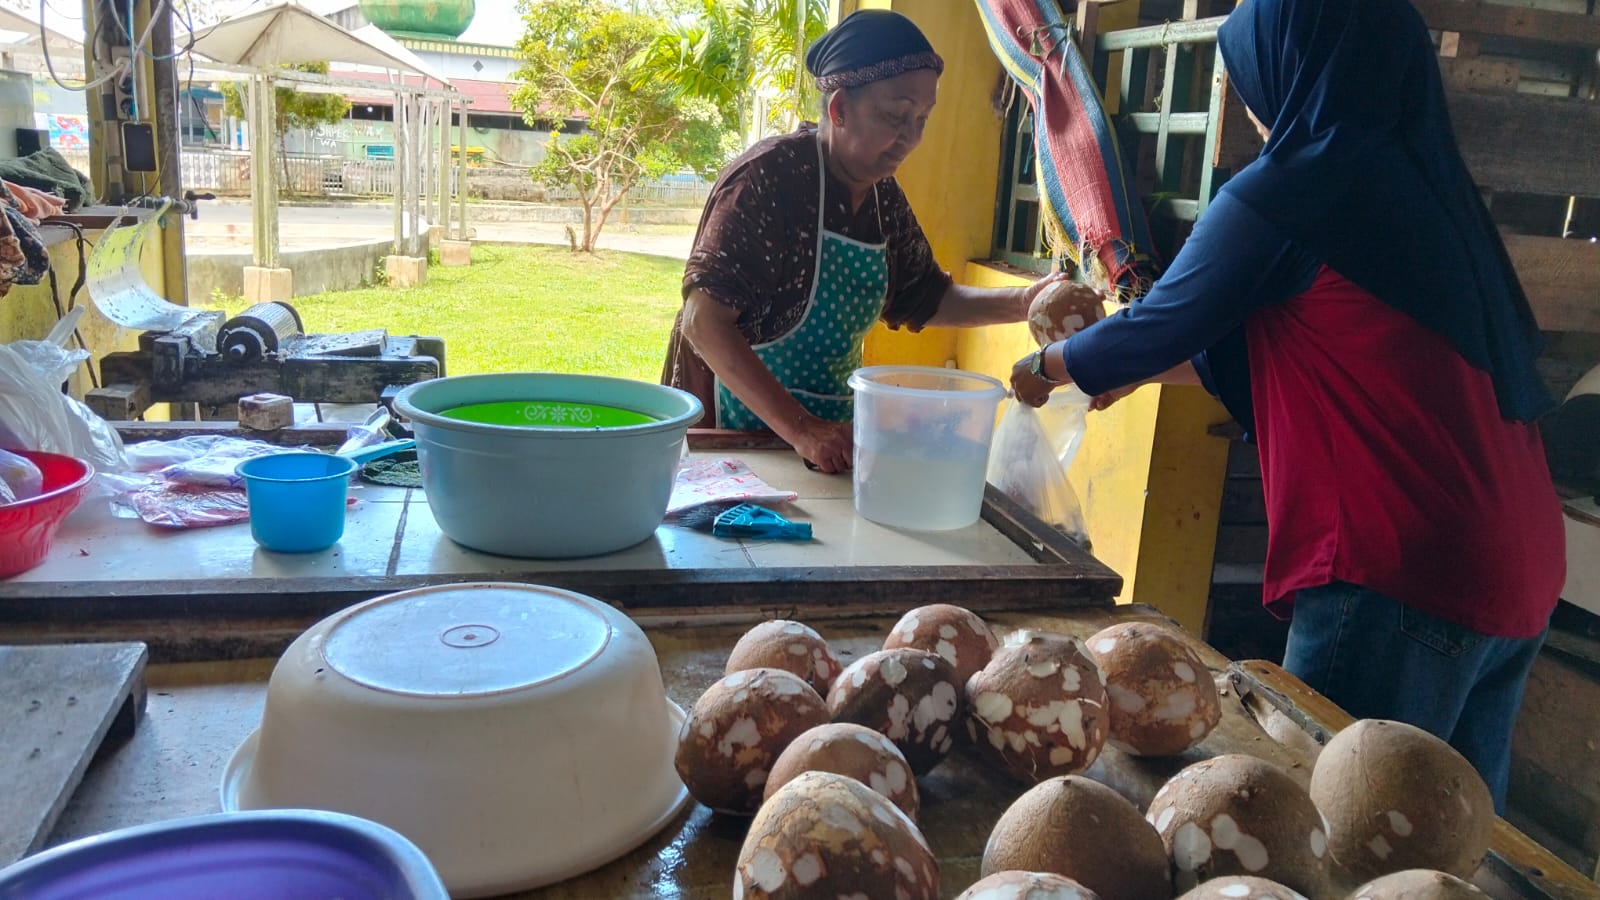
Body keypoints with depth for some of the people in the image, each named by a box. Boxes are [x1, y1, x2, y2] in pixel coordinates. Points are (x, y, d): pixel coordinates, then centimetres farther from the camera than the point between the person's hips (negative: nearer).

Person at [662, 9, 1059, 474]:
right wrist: (800, 430, -30)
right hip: (736, 429, -6)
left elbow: (923, 299, 13)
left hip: (826, 430, 7)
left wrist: (1022, 303, -4)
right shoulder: (772, 175, -19)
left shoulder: (884, 196, 2)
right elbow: (704, 320, -25)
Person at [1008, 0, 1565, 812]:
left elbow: (1161, 325, -1)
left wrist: (1048, 367, 17)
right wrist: (1140, 367, 30)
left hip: (1400, 575, -8)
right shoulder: (1424, 182, 14)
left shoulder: (1291, 190, -11)